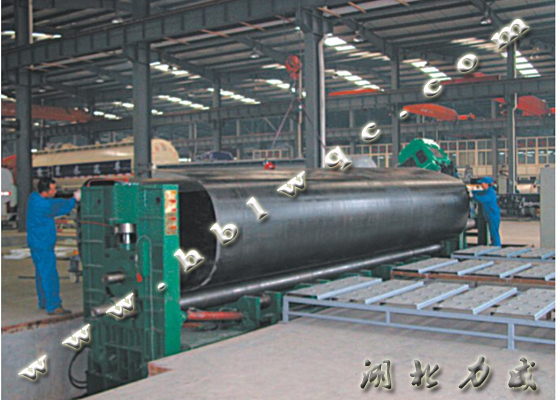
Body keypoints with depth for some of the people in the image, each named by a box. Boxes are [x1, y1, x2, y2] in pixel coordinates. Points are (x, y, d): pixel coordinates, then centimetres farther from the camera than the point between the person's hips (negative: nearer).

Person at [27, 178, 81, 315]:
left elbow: (56, 203, 8)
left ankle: (44, 302, 29)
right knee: (49, 275, -7)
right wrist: (75, 199, -2)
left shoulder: (35, 197, 4)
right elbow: (61, 208, -13)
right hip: (43, 246, -10)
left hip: (37, 244, 10)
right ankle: (53, 306, -3)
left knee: (42, 273, 18)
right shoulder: (42, 205, -25)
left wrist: (73, 198, -4)